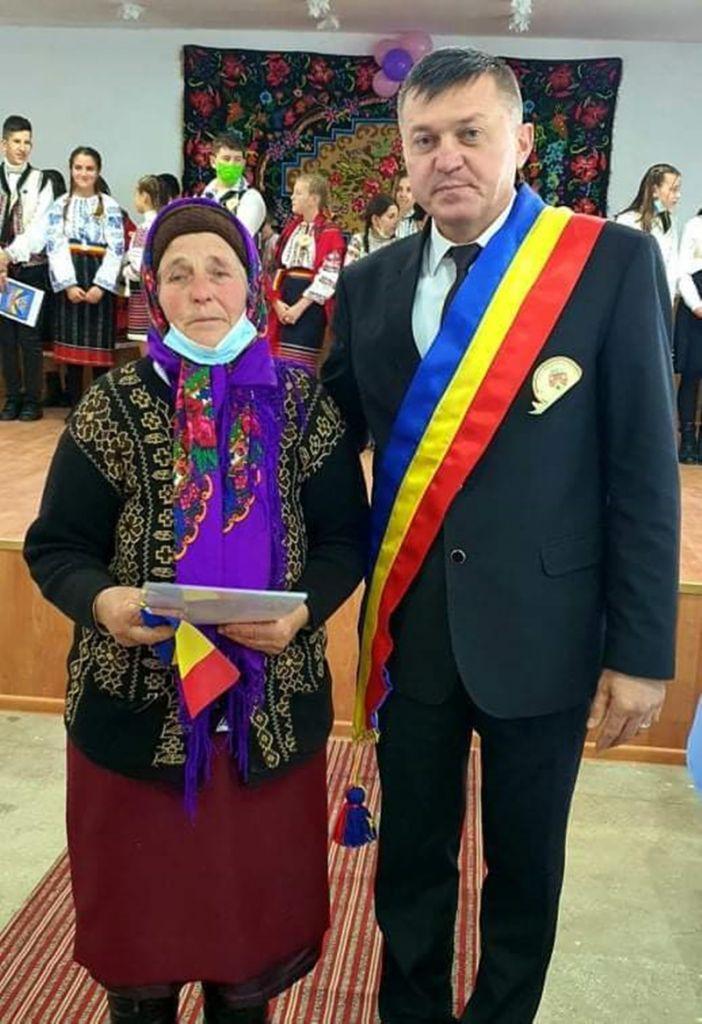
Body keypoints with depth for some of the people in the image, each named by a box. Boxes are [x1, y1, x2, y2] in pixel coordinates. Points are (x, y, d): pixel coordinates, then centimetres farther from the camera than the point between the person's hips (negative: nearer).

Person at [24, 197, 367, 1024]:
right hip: (134, 703, 0)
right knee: (139, 906, 17)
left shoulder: (302, 404, -1)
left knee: (257, 901, 18)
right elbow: (55, 546, -3)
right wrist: (102, 602, -24)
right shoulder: (115, 405, -4)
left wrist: (303, 609, -18)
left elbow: (345, 538, 1)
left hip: (271, 704, 1)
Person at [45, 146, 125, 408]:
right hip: (69, 281, 1)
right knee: (73, 345, 2)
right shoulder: (60, 205, 8)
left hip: (100, 282, -1)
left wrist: (100, 285, -12)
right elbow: (55, 247, 0)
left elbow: (116, 249, -1)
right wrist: (69, 284, -12)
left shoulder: (110, 206, 6)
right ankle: (75, 407, 9)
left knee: (100, 347, 0)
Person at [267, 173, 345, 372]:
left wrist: (300, 307, -16)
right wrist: (276, 301, -2)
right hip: (284, 301, 7)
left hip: (311, 304, -6)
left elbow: (328, 277, -14)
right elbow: (279, 267, 12)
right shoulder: (291, 227, 14)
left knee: (298, 364, -9)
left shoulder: (330, 233, -7)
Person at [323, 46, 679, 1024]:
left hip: (541, 628, -2)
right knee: (411, 860, 18)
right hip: (411, 625, 3)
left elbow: (644, 467, -8)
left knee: (524, 867, 18)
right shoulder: (370, 283, 4)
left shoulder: (613, 262, -7)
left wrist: (641, 650, -8)